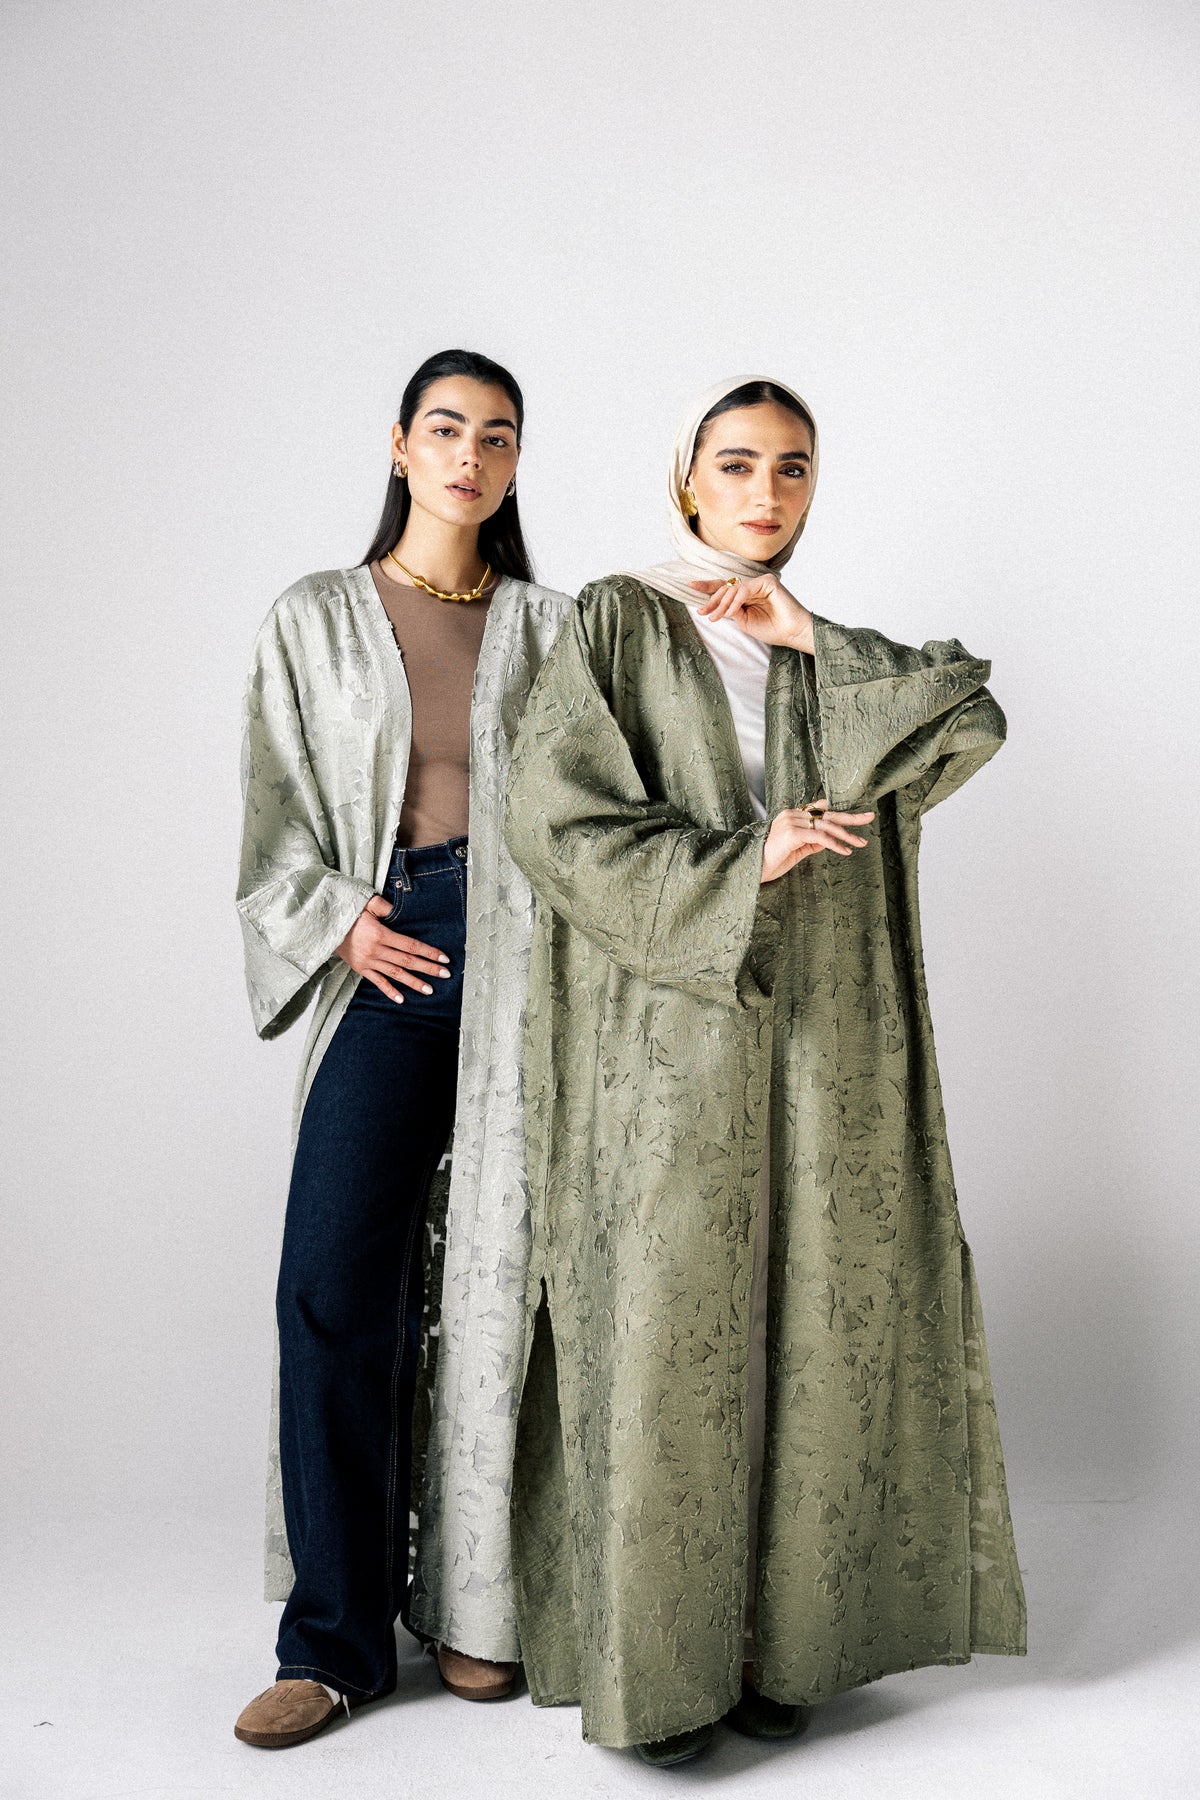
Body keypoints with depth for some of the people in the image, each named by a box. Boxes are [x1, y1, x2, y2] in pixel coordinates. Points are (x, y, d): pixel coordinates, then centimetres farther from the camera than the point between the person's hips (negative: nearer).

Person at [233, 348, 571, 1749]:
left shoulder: (548, 625, 13)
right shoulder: (315, 621, 13)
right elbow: (276, 810, 9)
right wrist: (337, 923, -6)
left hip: (524, 960, 1)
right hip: (385, 965, 0)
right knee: (333, 1283, -8)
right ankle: (336, 1636, 4)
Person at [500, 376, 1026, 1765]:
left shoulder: (834, 657, 17)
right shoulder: (616, 624, 3)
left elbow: (973, 720, -1)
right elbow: (552, 814, -10)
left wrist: (814, 649, -4)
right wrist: (738, 865, -12)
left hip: (816, 1047, 5)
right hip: (667, 1043, -4)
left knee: (803, 1330, 6)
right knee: (663, 1333, -2)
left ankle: (776, 1636, 20)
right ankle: (646, 1658, 12)